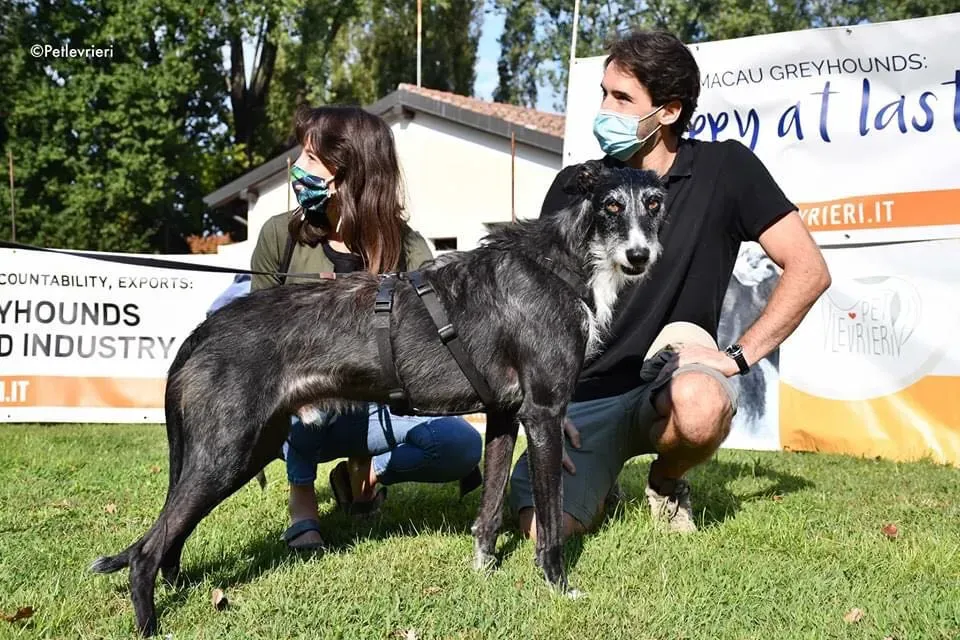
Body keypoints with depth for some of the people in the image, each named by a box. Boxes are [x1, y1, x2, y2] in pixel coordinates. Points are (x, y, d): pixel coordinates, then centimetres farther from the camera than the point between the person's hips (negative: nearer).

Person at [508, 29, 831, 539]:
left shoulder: (724, 169, -4)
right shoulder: (573, 187, 2)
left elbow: (807, 270, -5)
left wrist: (738, 356, -13)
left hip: (667, 382, -1)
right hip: (580, 398, 1)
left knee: (701, 405, -38)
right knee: (545, 531, -22)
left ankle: (667, 482, 0)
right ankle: (598, 486, 16)